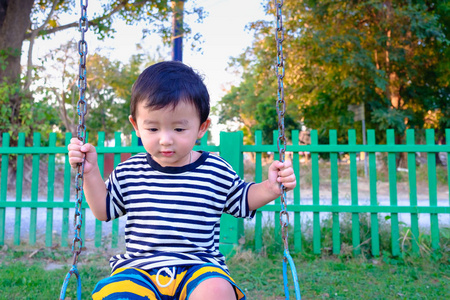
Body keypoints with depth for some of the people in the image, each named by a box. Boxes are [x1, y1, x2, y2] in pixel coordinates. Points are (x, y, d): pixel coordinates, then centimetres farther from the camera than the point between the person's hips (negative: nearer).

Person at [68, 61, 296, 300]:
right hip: (138, 269, 2)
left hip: (199, 267, -1)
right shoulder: (129, 172, 5)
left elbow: (242, 201, 16)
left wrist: (270, 188, -3)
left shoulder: (216, 171, 1)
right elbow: (105, 210, 18)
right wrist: (90, 172, 4)